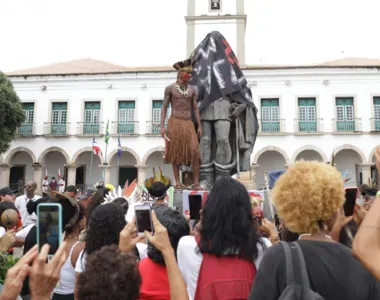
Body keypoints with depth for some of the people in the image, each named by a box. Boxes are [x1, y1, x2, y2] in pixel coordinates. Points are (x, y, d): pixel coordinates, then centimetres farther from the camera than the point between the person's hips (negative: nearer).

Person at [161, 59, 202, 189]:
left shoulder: (192, 90, 11)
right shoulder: (170, 88, 1)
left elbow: (195, 109, 12)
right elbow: (164, 108, 1)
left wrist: (199, 126, 5)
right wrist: (162, 126, -7)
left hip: (188, 124, 3)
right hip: (174, 123, -2)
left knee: (194, 152, -9)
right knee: (175, 153, 0)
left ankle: (196, 182, -4)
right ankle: (177, 182, 9)